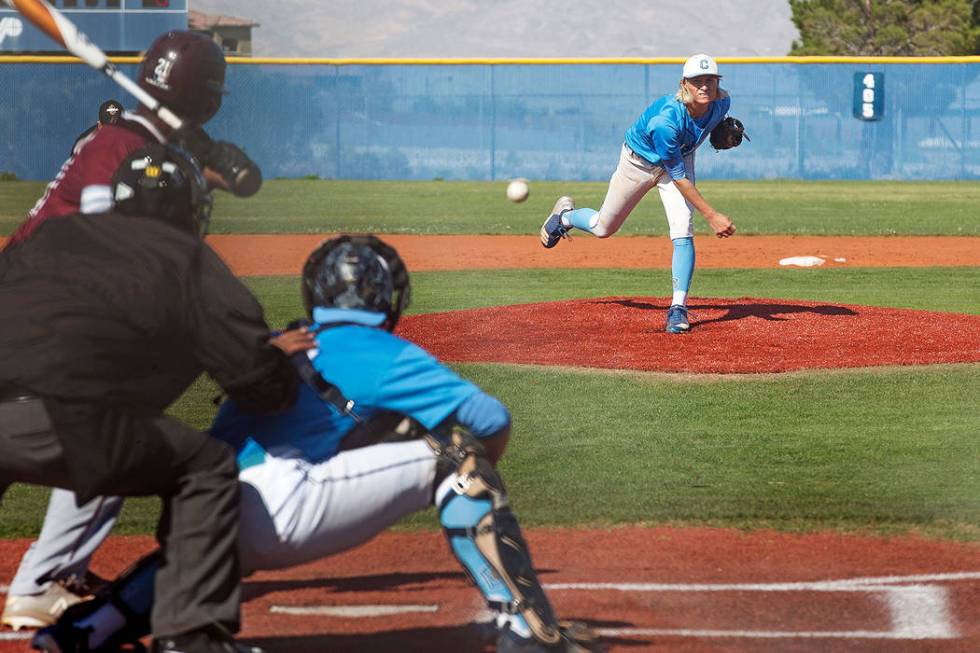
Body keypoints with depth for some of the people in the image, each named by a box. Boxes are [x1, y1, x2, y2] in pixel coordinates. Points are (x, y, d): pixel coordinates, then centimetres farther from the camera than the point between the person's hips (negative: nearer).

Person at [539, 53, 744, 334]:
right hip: (640, 161, -4)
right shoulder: (664, 121, -43)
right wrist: (712, 216, -37)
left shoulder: (721, 102, -25)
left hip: (680, 157, 4)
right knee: (603, 228, 14)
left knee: (682, 230, -18)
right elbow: (678, 178, -36)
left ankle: (678, 308, -12)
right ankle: (565, 215, 48)